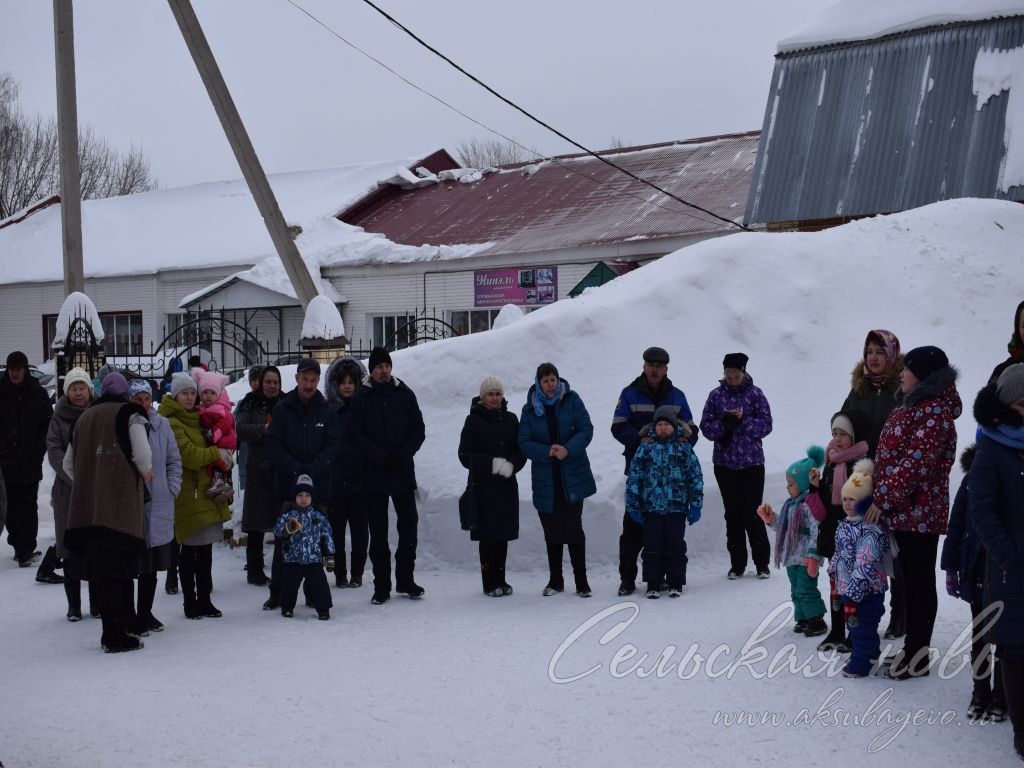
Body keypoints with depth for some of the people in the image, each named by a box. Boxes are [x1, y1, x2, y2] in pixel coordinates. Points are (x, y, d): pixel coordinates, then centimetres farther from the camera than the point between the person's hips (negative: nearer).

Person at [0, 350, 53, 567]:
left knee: (28, 506, -4)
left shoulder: (38, 394, 3)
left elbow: (48, 425, 7)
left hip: (31, 461, -1)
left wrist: (38, 450, -3)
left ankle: (25, 549, -3)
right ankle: (22, 547, 14)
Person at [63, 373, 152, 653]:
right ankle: (116, 635, -5)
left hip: (88, 505, 6)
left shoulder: (85, 418, 18)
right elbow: (142, 455, -12)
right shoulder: (130, 414, 0)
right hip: (121, 503, -6)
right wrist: (146, 473, 7)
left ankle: (111, 632, 15)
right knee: (119, 571, -4)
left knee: (103, 570, 10)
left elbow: (68, 464, 22)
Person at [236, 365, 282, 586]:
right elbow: (241, 429, -9)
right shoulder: (251, 404, 3)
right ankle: (255, 570, 10)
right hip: (259, 470, -2)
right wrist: (263, 429, -24)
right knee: (257, 523, 2)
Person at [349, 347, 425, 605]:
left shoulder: (405, 394, 6)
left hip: (403, 472, 2)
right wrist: (383, 457, -16)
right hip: (374, 475, -2)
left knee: (409, 526, 3)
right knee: (378, 532, 3)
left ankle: (405, 579, 16)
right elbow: (357, 436, -5)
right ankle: (381, 586, 9)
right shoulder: (362, 398, 0)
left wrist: (402, 455, -10)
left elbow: (419, 430, 5)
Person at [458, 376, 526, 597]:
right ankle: (490, 583, 4)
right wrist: (493, 464, -15)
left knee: (503, 534, 6)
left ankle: (500, 580, 15)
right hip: (483, 486, -3)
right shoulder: (474, 420, -1)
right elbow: (465, 456, -6)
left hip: (507, 486, 3)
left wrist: (511, 465, -12)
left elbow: (522, 452, 9)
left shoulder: (510, 419, 9)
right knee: (488, 534, -3)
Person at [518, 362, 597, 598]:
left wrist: (568, 449, -20)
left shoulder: (571, 400, 0)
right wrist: (547, 452, -18)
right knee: (552, 533, 10)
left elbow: (586, 430, -5)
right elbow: (524, 443, -2)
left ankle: (581, 581, 5)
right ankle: (555, 581, 22)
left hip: (573, 478, -2)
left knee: (574, 529, -5)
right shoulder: (530, 409, 3)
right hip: (545, 481, 2)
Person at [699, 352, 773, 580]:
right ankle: (737, 563, 15)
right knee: (733, 513, 7)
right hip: (725, 463, 2)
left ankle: (762, 562, 7)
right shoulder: (716, 395, 3)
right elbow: (706, 427, 1)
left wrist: (742, 421, -20)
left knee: (753, 512, -4)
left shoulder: (755, 394, -2)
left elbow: (766, 425, -6)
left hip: (752, 462, -2)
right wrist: (725, 423, -17)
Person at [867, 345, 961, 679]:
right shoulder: (912, 405, 16)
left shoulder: (935, 412, -16)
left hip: (919, 512, -9)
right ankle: (912, 649, 24)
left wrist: (884, 499, -19)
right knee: (911, 579, 15)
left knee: (920, 582, -1)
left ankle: (918, 655, 6)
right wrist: (883, 495, 14)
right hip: (903, 510, 9)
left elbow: (917, 463, -23)